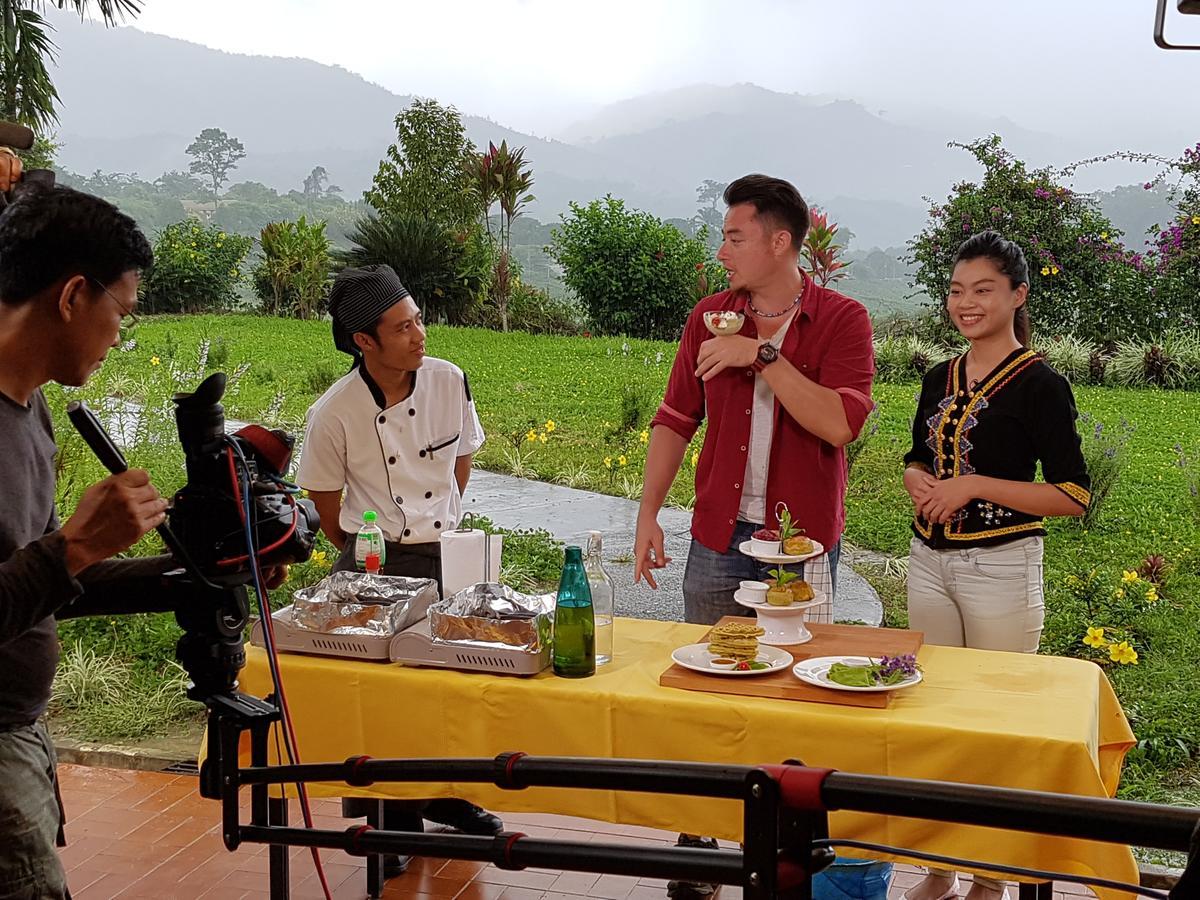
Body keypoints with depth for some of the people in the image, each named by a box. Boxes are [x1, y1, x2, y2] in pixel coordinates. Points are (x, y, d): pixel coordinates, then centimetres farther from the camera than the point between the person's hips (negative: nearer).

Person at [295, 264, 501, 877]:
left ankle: (446, 795, 33)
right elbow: (325, 498, 0)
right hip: (374, 562, -3)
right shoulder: (335, 412, -16)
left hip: (444, 555, 3)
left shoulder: (448, 380, -8)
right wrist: (359, 556, 9)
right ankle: (392, 816, 20)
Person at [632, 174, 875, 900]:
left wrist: (765, 356, -22)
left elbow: (840, 424, -21)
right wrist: (648, 513, 2)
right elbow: (676, 420, 8)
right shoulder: (710, 317, 4)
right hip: (720, 540, 3)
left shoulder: (841, 321, -8)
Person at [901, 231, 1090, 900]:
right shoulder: (940, 380, 8)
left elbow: (1073, 495, -13)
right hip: (930, 562, 6)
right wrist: (920, 483, -3)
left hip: (1001, 569, -6)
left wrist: (975, 486, -19)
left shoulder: (1039, 385, -9)